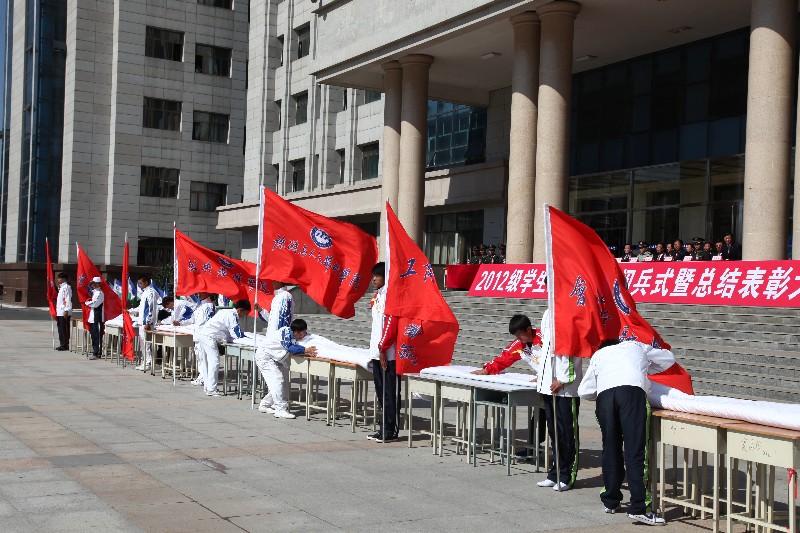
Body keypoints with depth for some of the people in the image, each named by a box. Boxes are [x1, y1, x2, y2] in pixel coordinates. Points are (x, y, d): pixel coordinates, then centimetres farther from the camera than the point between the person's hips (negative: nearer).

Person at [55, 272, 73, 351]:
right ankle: (62, 344, 19)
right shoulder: (60, 287, 17)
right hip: (59, 312, 10)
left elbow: (68, 300, -17)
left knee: (64, 329, -6)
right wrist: (57, 310, 20)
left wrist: (66, 311, -21)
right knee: (60, 328, 13)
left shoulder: (66, 287, -12)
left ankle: (65, 345, -3)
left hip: (64, 312, -10)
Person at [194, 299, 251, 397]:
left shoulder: (226, 312, 20)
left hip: (202, 334, 10)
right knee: (214, 361, -10)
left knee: (207, 362, 14)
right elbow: (237, 334, -11)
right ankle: (211, 389, -11)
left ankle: (207, 386, 19)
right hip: (209, 336, -10)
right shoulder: (232, 315, -10)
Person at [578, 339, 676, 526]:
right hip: (633, 389, -1)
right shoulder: (637, 346, 37)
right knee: (634, 449, -5)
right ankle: (638, 508, -9)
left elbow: (584, 391, 29)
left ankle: (610, 501, 23)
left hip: (604, 393, 2)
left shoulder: (599, 354, 36)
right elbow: (669, 357, 48)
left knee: (610, 448, 13)